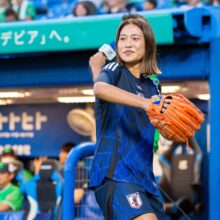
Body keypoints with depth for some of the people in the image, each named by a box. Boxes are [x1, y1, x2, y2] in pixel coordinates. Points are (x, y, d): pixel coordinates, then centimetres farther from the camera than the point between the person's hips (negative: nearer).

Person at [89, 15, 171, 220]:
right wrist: (144, 103, -39)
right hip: (114, 173, -8)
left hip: (144, 176, 8)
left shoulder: (152, 83, 15)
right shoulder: (114, 70, -3)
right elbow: (99, 88, -27)